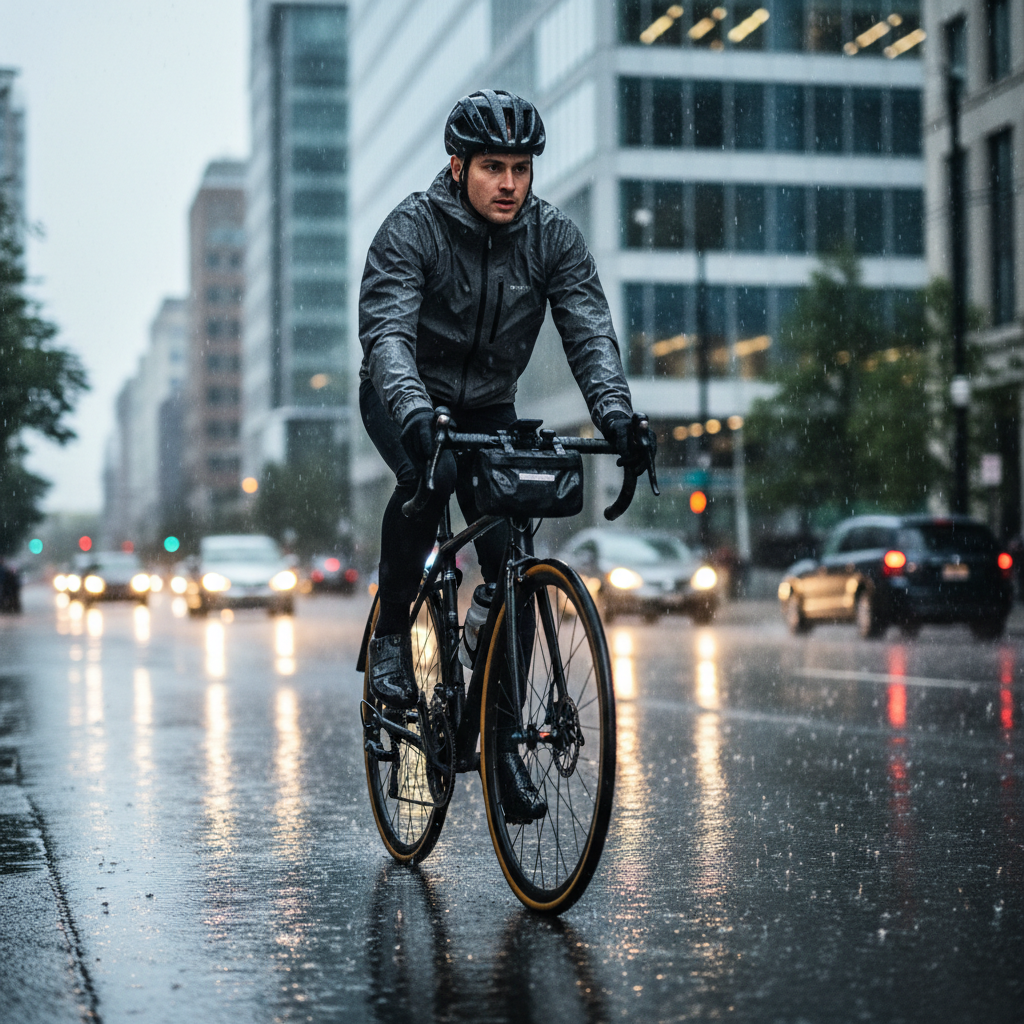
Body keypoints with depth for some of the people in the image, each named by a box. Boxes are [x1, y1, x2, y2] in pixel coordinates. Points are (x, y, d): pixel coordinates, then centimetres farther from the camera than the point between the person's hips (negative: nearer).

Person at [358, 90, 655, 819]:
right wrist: (415, 416, -54)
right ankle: (392, 634, -16)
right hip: (409, 402, -3)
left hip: (488, 408, 3)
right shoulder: (413, 230, -23)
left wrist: (616, 415, -40)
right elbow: (386, 331, -35)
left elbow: (590, 331, -21)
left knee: (512, 566, -8)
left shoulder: (554, 237, -13)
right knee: (429, 474, -37)